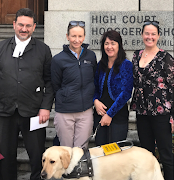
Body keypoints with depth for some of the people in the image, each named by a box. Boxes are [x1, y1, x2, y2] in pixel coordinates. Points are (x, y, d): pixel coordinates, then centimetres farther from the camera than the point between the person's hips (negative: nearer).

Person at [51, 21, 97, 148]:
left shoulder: (91, 56, 5)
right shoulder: (59, 60, -5)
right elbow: (55, 86, 4)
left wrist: (93, 100, 11)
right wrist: (65, 100, 5)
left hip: (86, 111, 2)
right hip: (65, 113, -2)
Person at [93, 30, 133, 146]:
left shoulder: (126, 65, -7)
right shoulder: (101, 65, 10)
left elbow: (126, 93, -12)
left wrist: (110, 114, -13)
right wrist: (95, 101, -4)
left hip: (118, 115, -5)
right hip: (100, 114, 5)